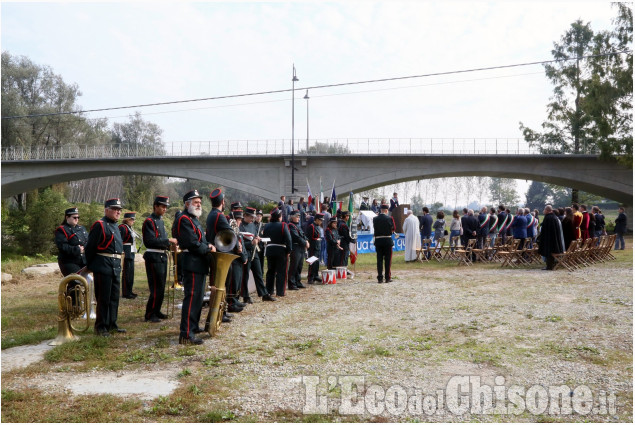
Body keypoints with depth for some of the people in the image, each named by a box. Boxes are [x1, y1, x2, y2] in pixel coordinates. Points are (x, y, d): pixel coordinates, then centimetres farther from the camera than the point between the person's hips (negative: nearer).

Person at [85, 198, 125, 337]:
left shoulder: (115, 226, 17)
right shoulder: (99, 225, -10)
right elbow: (90, 247, -9)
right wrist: (90, 266, -1)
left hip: (116, 267, 8)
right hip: (103, 267, -8)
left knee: (114, 297, 13)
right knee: (103, 298, -1)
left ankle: (112, 324, 23)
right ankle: (101, 327, 8)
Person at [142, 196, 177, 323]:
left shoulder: (161, 221, 16)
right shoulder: (149, 221, -12)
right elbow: (150, 241, -21)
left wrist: (170, 245, 7)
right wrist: (168, 240, -23)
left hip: (162, 257, 9)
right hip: (154, 258, -9)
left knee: (161, 287, 13)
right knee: (156, 288, -7)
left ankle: (156, 311, 23)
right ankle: (149, 315, 2)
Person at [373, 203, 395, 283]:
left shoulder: (375, 219, -3)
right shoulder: (389, 219, -9)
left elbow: (374, 228, 4)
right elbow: (393, 229, 0)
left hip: (378, 241, 2)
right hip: (388, 241, -2)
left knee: (379, 260, 6)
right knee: (388, 260, 6)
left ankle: (380, 278, 6)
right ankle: (388, 277, 10)